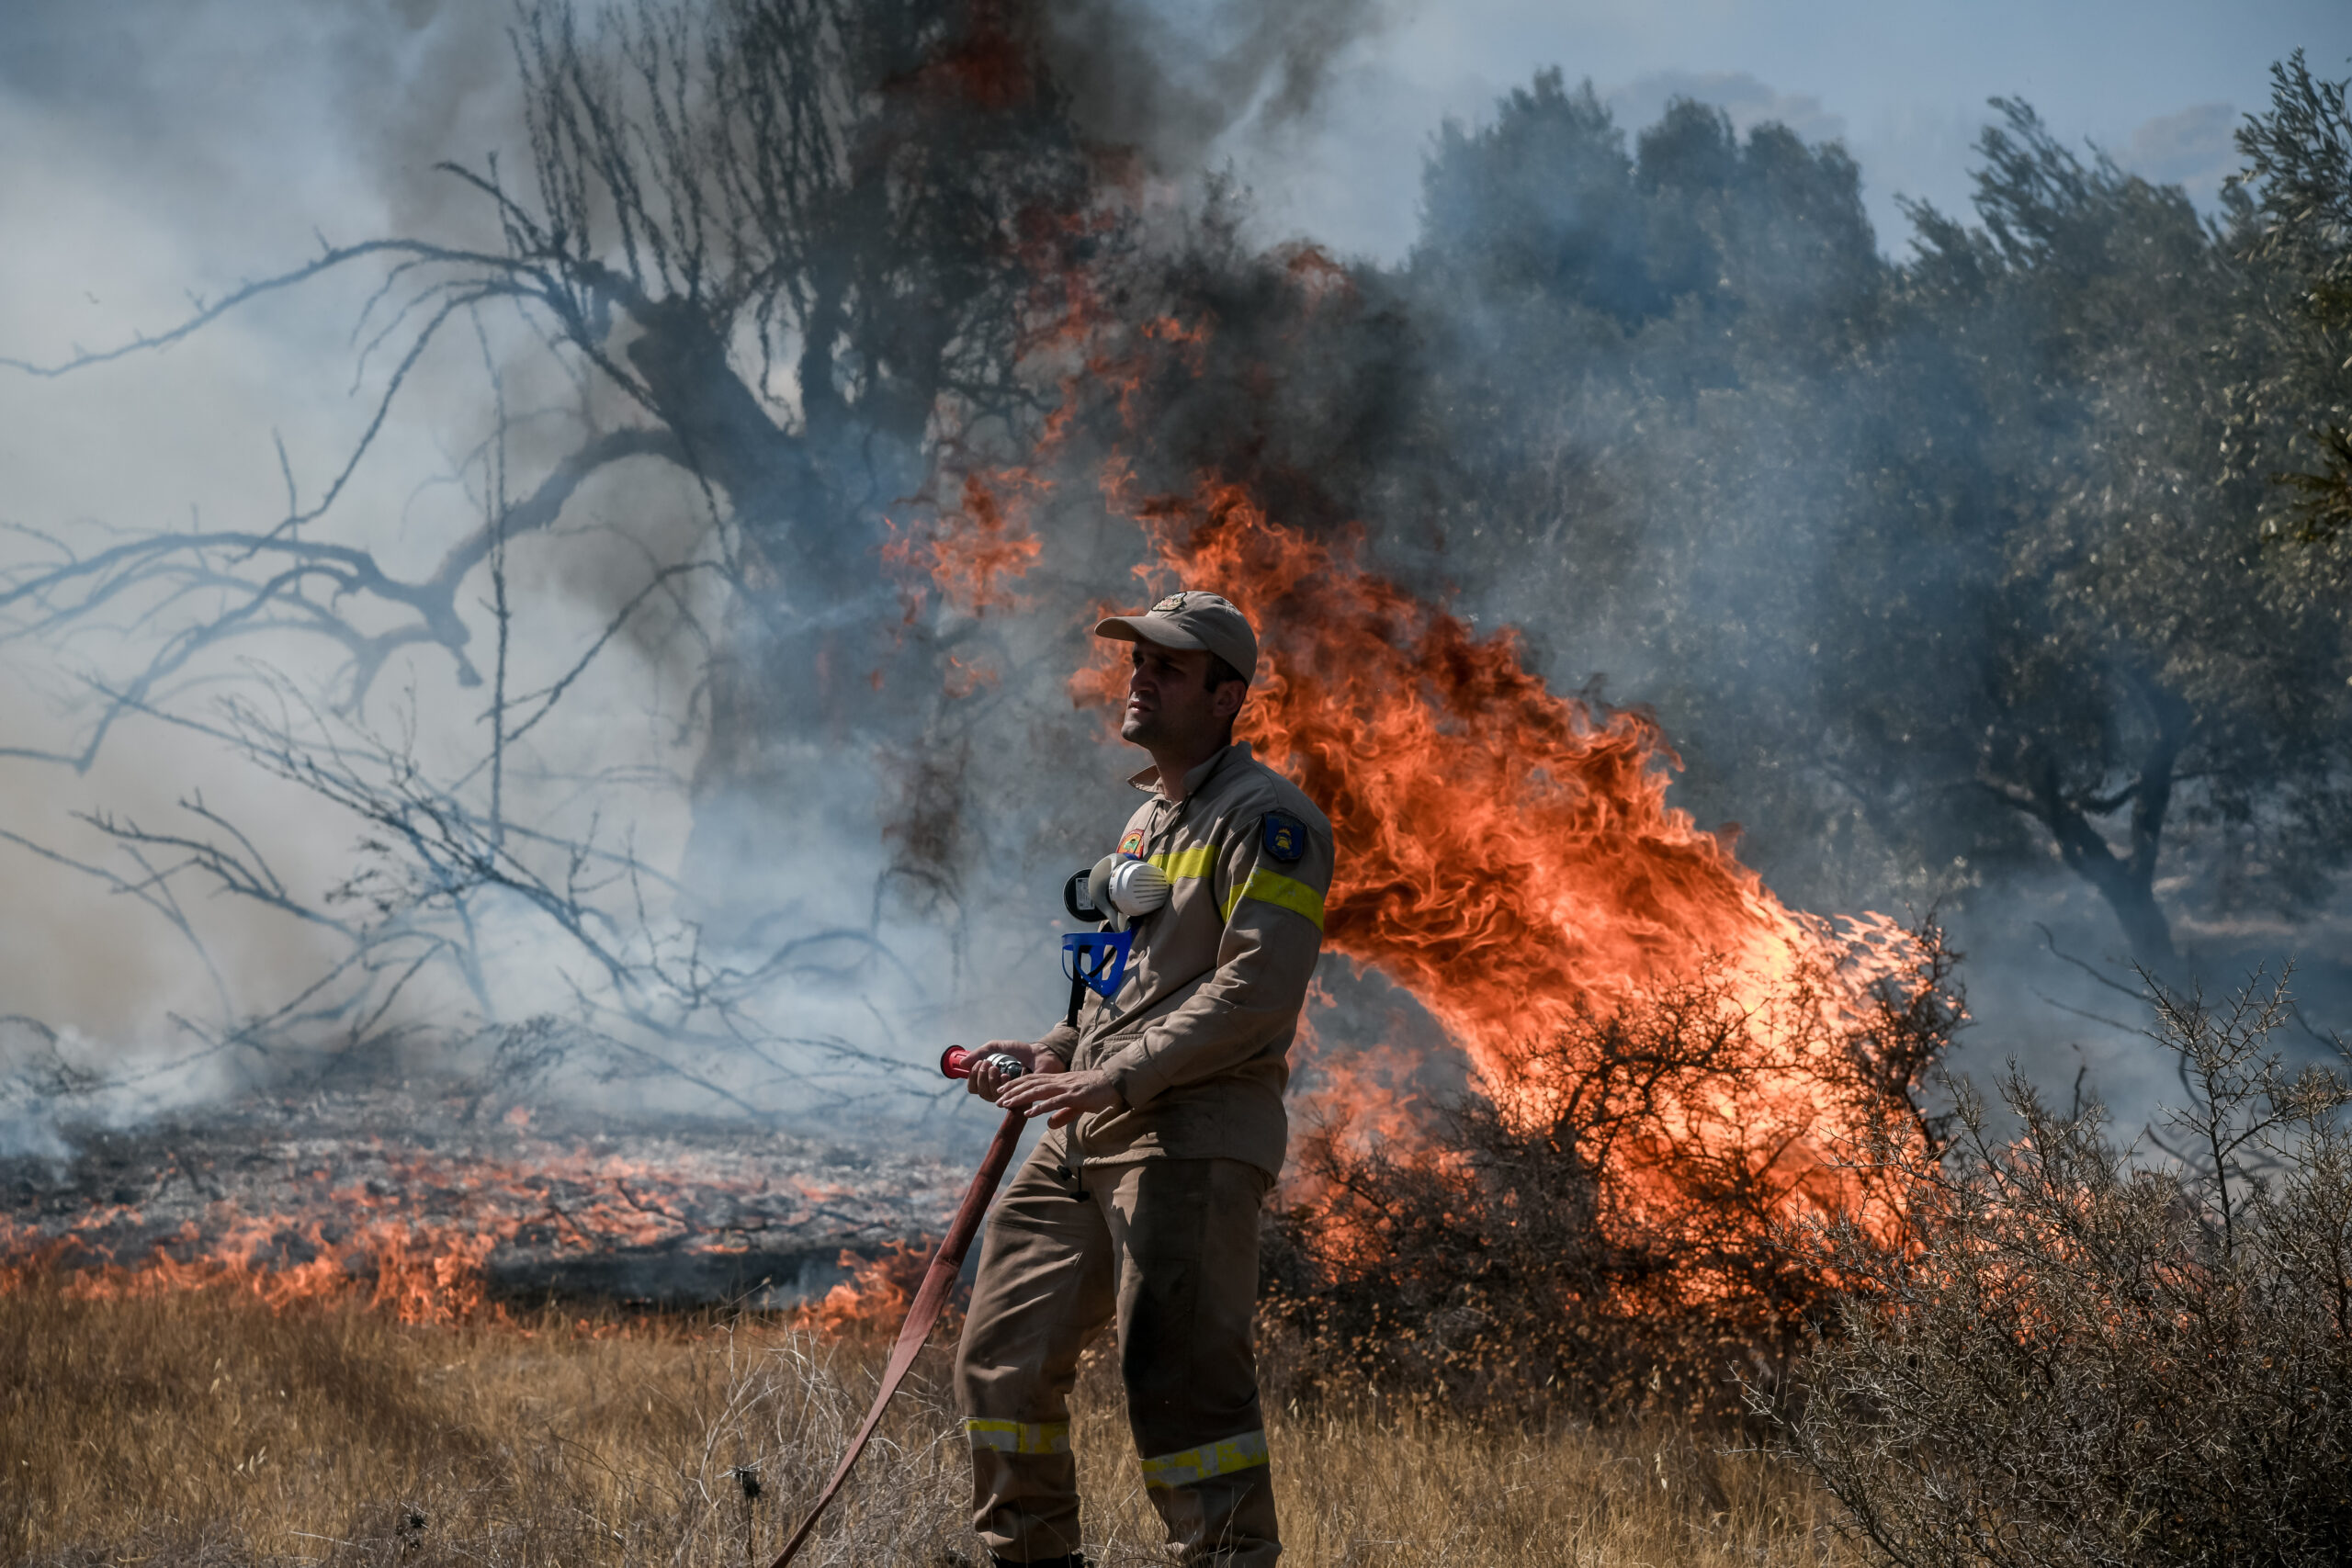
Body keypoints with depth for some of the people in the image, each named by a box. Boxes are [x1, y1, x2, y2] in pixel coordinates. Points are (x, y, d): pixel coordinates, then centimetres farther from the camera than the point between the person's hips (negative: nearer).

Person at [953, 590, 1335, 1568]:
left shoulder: (1266, 818, -7)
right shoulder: (1147, 818, 22)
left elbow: (1259, 986, -18)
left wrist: (1118, 1078, -20)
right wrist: (1055, 1055, 14)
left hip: (1194, 1136, -9)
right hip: (1084, 1138, 9)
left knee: (1179, 1378, -15)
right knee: (1001, 1360, 9)